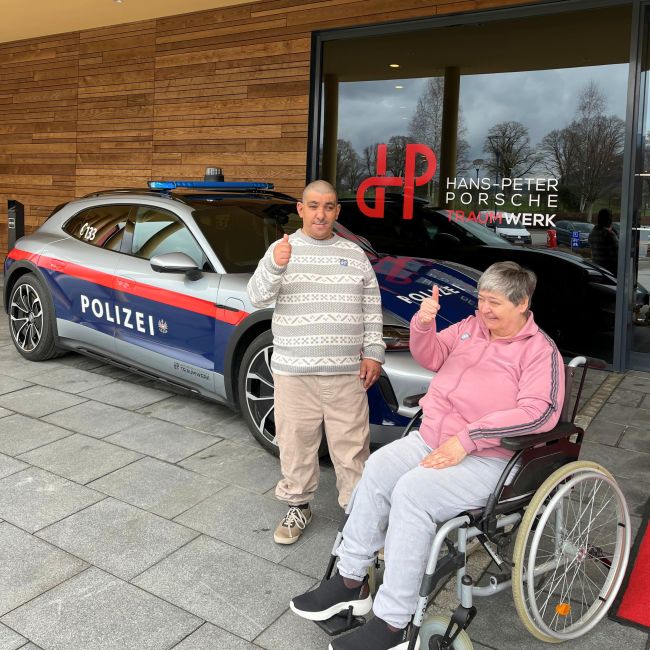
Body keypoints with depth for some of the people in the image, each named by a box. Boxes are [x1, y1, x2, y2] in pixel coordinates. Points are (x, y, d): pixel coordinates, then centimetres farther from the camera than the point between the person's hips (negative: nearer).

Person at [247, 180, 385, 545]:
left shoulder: (355, 254, 10)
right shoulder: (283, 249, 3)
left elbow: (372, 309, 12)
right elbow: (258, 298, -9)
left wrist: (373, 352, 2)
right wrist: (274, 266, -28)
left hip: (347, 371, 1)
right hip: (294, 370, -1)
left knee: (352, 445, 6)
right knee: (296, 442, 8)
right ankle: (298, 507, 27)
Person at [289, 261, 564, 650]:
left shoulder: (540, 350, -7)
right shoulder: (470, 327, 14)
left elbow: (540, 412, -20)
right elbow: (431, 358, 18)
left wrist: (466, 439, -25)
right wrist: (423, 324, -6)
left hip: (487, 458, -7)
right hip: (432, 439, 7)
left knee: (412, 491, -29)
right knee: (378, 468, -16)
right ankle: (351, 581, -4)